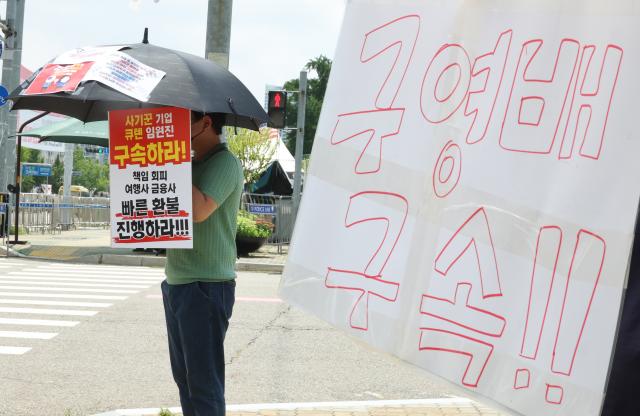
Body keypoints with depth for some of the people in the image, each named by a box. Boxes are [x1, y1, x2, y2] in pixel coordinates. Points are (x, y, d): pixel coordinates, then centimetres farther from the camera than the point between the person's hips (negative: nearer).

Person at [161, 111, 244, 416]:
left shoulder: (224, 162, -12)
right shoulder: (191, 163, 15)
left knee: (204, 380, -5)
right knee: (184, 375, 14)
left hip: (205, 287, -9)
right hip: (176, 284, 9)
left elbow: (199, 210, -26)